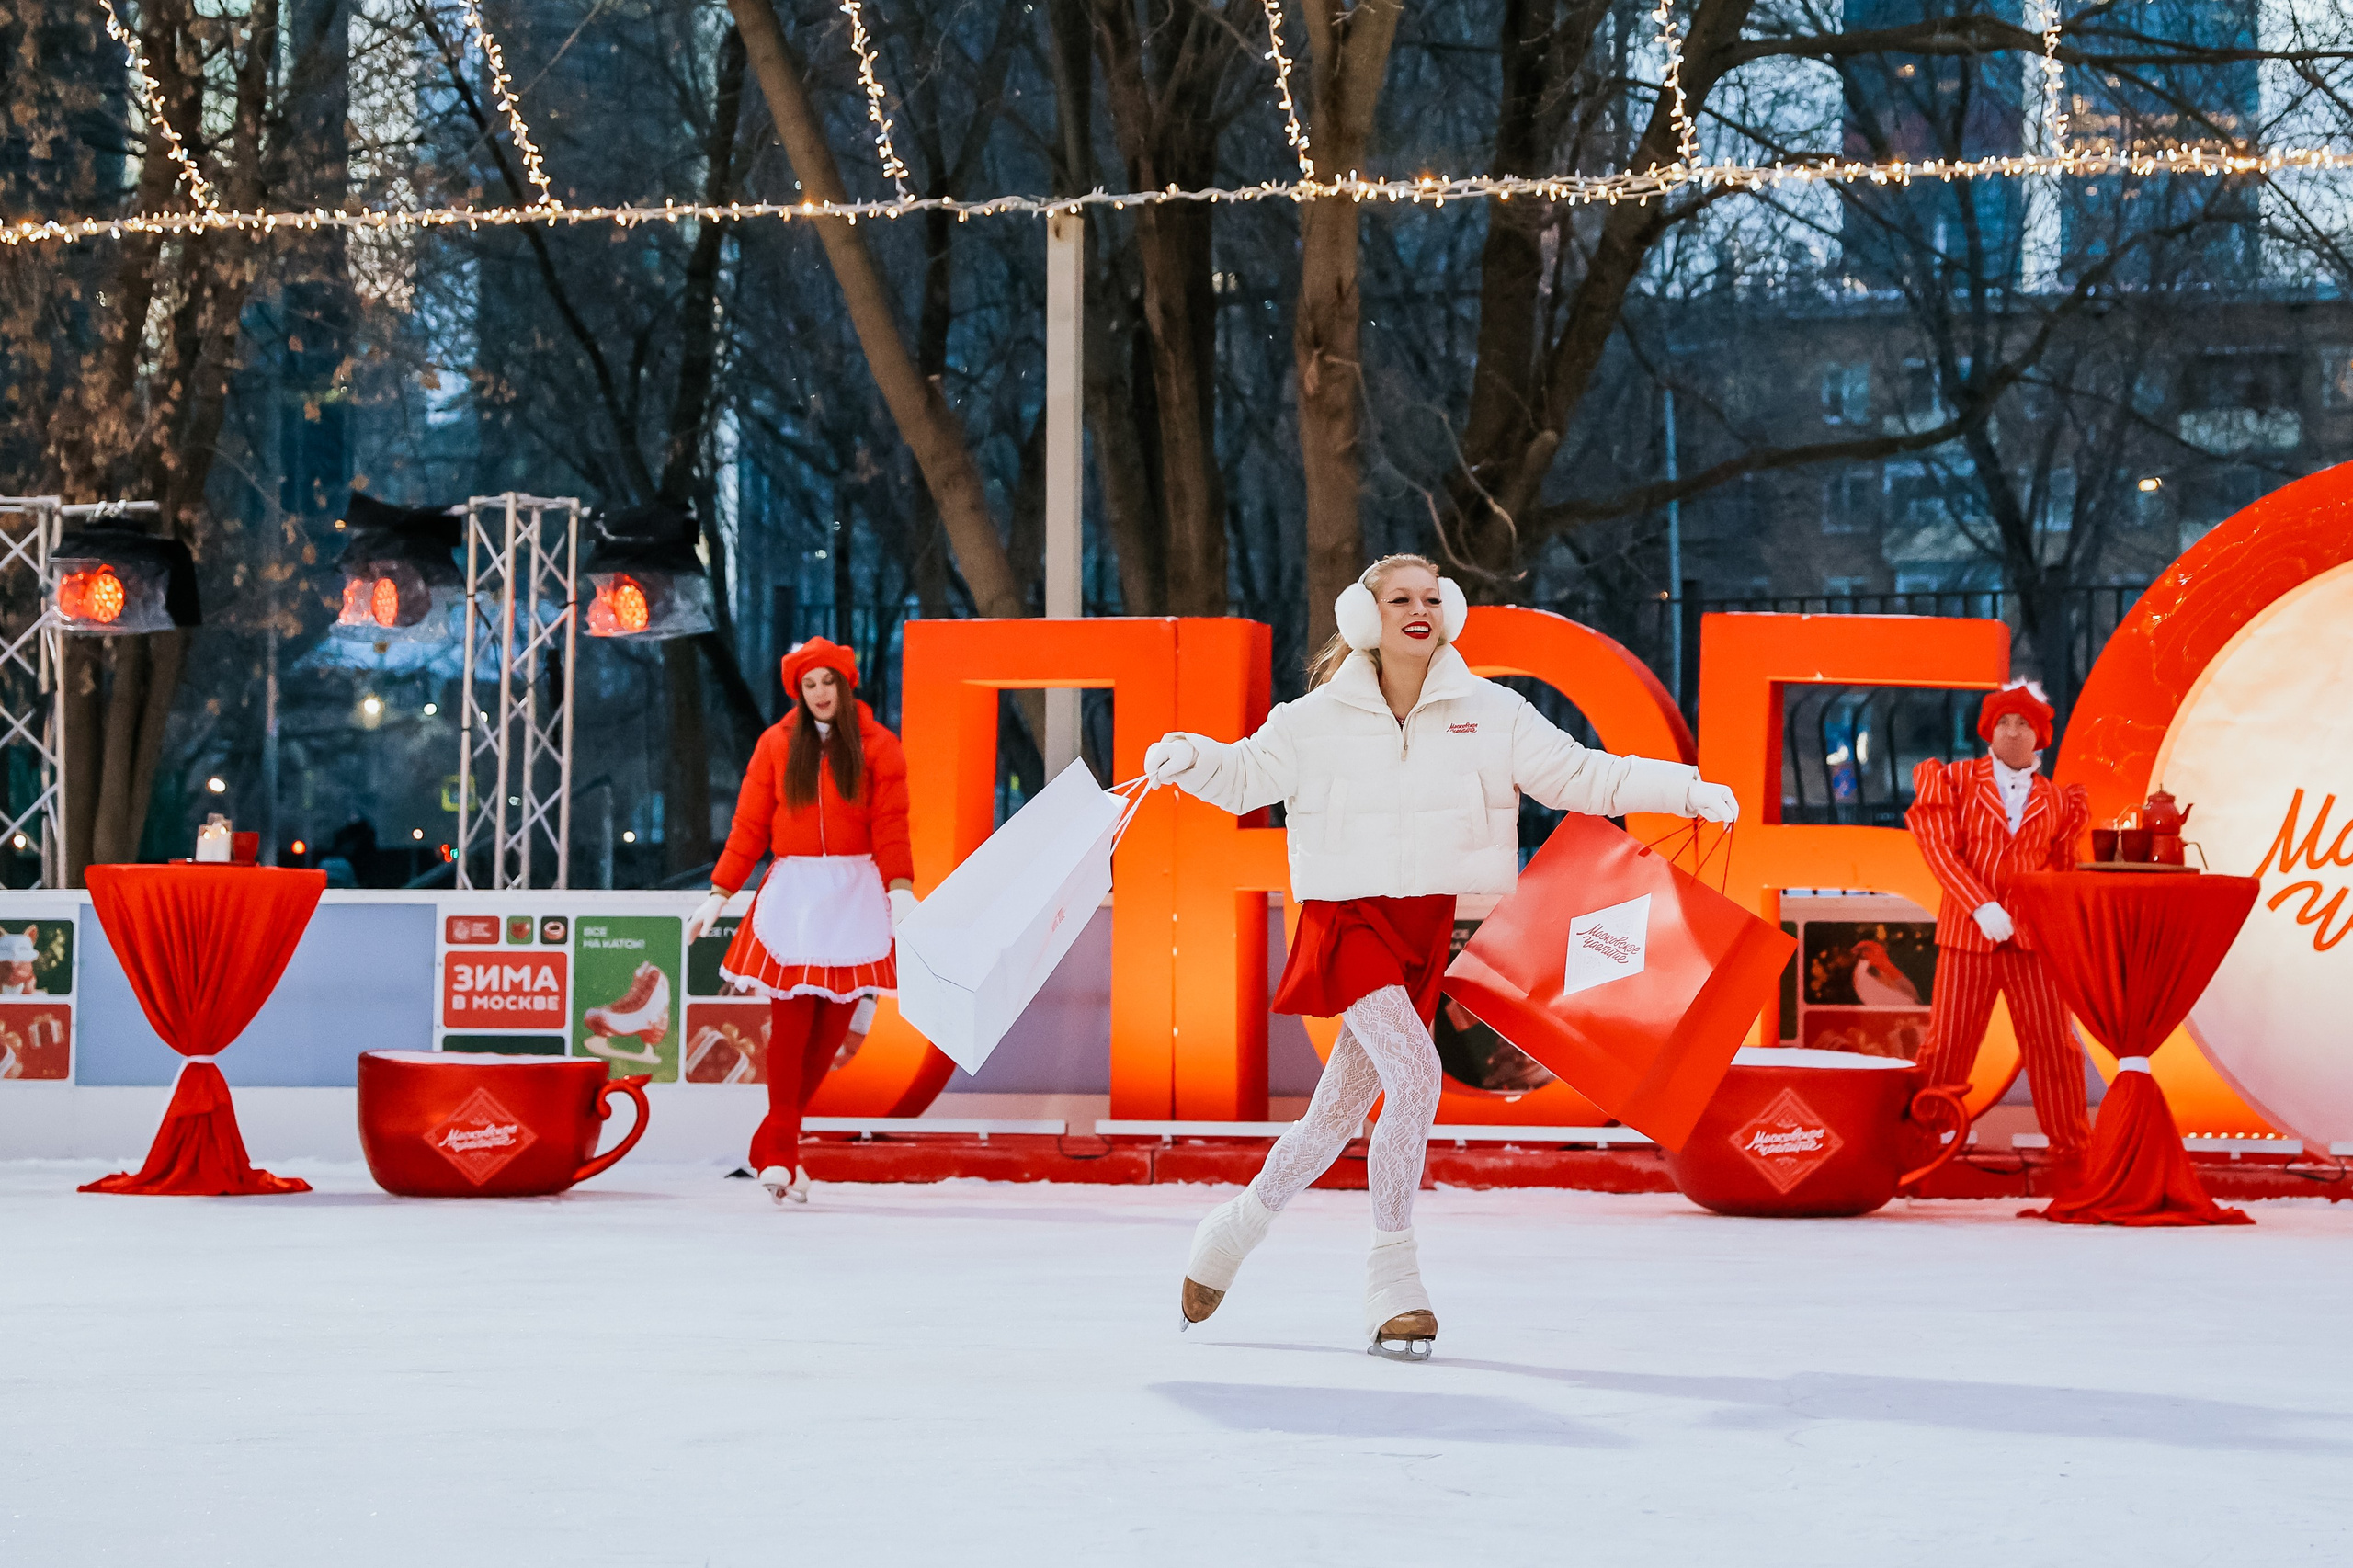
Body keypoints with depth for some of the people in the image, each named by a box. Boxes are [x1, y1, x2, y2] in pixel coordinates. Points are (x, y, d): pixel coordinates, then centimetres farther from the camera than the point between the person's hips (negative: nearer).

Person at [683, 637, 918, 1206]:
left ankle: (774, 1143, 13)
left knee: (833, 1023, -1)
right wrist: (718, 897, 3)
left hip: (855, 893, 0)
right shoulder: (777, 744, 7)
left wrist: (900, 891, -16)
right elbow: (749, 828, 7)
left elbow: (890, 828, -2)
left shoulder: (877, 747, 5)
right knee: (791, 1018, -11)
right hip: (794, 890, 0)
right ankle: (783, 1155, -7)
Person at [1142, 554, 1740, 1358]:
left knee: (1340, 1111, 10)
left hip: (1428, 928, 3)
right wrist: (1189, 757, -14)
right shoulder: (1320, 718, -2)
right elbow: (1244, 775, 7)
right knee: (1415, 1075, -23)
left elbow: (1580, 775, 2)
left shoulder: (1489, 713, 1)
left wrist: (1687, 790, -7)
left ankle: (1240, 1224, 34)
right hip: (1349, 920, -3)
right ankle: (1392, 1280, -14)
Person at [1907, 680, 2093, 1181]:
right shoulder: (1956, 781, 6)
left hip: (2034, 939, 2)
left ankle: (2072, 1158, 7)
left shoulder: (2054, 801, 13)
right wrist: (1981, 906, -16)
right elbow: (1940, 847, -5)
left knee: (2053, 1046, -1)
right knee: (1946, 1045, -2)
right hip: (1967, 934, -2)